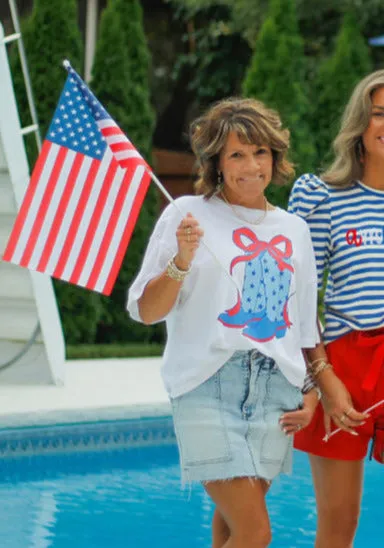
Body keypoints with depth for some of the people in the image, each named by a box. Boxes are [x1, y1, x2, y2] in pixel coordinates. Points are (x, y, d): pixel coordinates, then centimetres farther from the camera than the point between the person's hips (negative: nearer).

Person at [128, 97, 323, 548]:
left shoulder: (294, 230, 16)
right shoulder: (187, 214, 1)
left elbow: (306, 326, 22)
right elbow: (146, 311, -2)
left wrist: (311, 392, 12)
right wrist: (181, 262, -17)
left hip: (277, 389, 5)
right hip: (209, 385, -5)